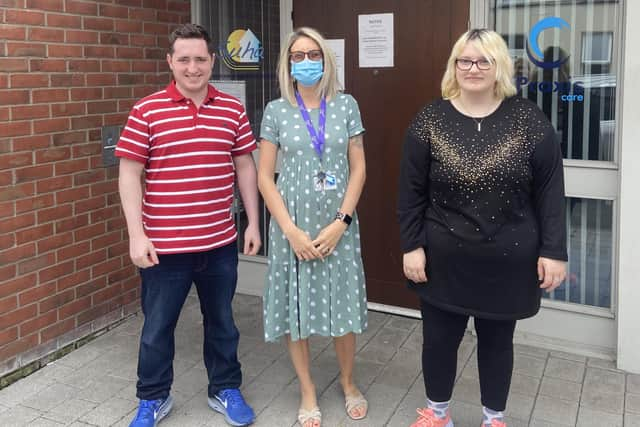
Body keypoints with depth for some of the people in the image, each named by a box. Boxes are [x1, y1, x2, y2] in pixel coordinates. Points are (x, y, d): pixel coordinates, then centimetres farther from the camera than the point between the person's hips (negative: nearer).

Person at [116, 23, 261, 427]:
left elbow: (245, 167, 8)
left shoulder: (233, 110, 2)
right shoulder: (147, 111, -6)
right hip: (164, 244, -2)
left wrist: (253, 223, 5)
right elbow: (129, 174, -6)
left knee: (221, 321, 17)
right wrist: (137, 236, -11)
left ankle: (226, 390, 36)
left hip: (220, 242, 2)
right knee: (157, 326, 12)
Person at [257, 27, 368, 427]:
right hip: (293, 226, 0)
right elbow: (265, 177, -3)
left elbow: (358, 168, 0)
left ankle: (349, 383, 32)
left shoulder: (346, 105, 1)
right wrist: (291, 231, -11)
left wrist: (340, 222, -9)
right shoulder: (276, 111, -1)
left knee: (343, 304, 8)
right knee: (296, 306, 7)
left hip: (338, 224, 1)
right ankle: (308, 391, 27)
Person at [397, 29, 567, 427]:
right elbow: (411, 191, -2)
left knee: (497, 340, 16)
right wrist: (411, 246, -5)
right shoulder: (430, 120, -3)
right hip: (444, 259, 1)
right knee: (439, 337, 13)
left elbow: (550, 192, -3)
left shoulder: (530, 120, -4)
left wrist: (553, 251, -5)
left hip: (507, 260, 0)